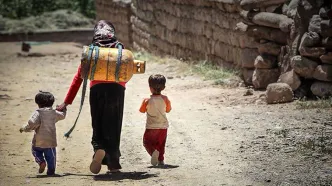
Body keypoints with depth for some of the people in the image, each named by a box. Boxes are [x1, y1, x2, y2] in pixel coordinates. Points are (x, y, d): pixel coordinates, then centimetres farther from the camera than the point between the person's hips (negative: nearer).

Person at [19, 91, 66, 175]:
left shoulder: (38, 113, -12)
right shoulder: (54, 113, 5)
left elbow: (32, 123, -25)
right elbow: (62, 116, 26)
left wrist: (24, 128, -9)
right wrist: (63, 110, 47)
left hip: (39, 141, -3)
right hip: (51, 141, 3)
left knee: (36, 151, 21)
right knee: (51, 156, 13)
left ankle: (41, 162, -1)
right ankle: (51, 171, 12)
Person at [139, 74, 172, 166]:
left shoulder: (147, 101, -14)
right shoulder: (165, 99, -8)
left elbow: (142, 110, 2)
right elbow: (168, 110, 7)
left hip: (151, 127, -3)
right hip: (163, 126, 3)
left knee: (147, 142, 10)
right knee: (161, 144, 19)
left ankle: (153, 151, -18)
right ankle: (161, 160, 14)